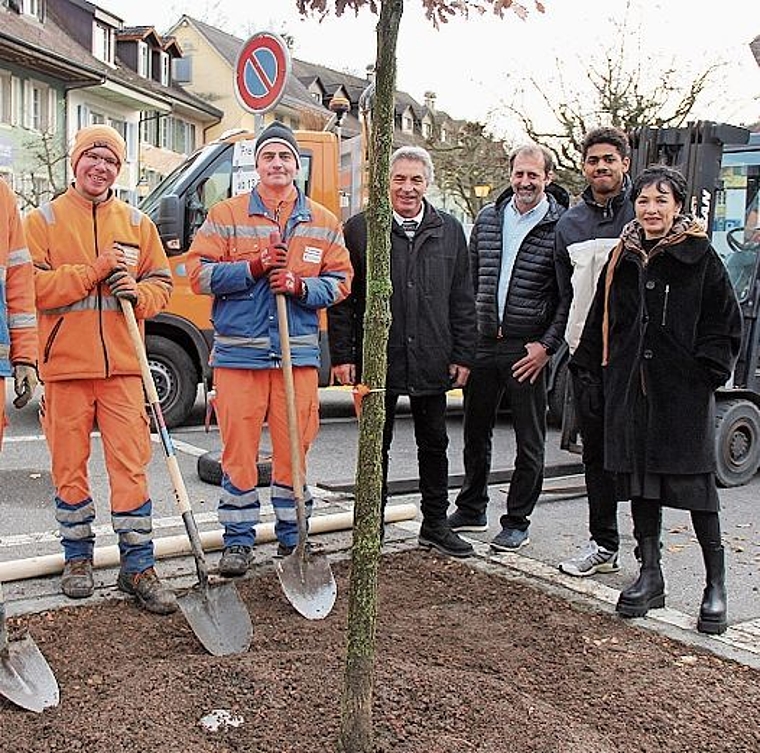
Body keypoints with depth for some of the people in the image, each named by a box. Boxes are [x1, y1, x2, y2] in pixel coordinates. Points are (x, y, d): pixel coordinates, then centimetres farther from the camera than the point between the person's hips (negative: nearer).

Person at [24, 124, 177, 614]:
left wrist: (139, 293, -9)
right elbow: (34, 286, -6)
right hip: (65, 365, -1)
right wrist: (96, 268, -14)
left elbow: (162, 283, 13)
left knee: (131, 466, -1)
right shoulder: (44, 219, 6)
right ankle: (78, 558, 24)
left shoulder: (137, 223, 13)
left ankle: (138, 566, 8)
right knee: (70, 467, 6)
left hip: (122, 366, 1)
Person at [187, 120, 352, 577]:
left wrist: (300, 286, -10)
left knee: (294, 449, 7)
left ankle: (293, 538, 21)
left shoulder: (323, 223, 12)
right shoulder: (225, 216, 6)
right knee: (239, 449, 1)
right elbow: (199, 274, 0)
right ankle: (239, 540, 15)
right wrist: (253, 268, -13)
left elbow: (340, 281, 9)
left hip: (299, 353, 2)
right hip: (239, 352, -1)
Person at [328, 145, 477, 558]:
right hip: (377, 360, -2)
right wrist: (342, 355, -6)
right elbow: (341, 298, -1)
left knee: (434, 445, 12)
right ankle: (372, 526, 22)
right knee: (375, 445, 9)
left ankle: (435, 524, 26)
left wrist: (462, 355, 3)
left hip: (432, 362, 3)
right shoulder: (359, 229, -1)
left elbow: (462, 300, 9)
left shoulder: (449, 230, 7)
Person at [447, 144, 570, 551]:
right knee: (475, 432, 15)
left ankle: (517, 523, 18)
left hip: (528, 350, -5)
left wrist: (547, 345, -13)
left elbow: (570, 297, -7)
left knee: (529, 442, 5)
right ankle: (471, 510, 31)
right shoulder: (488, 217, 10)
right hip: (483, 344, 5)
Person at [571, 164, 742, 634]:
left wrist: (707, 371, -8)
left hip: (685, 391, -4)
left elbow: (727, 322, -1)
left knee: (695, 482, 0)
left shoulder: (701, 257, -2)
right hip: (631, 389, 5)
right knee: (638, 479, 9)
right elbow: (600, 321, 16)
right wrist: (593, 370, 10)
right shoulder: (621, 259, 11)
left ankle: (716, 583, 13)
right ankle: (650, 577, 21)